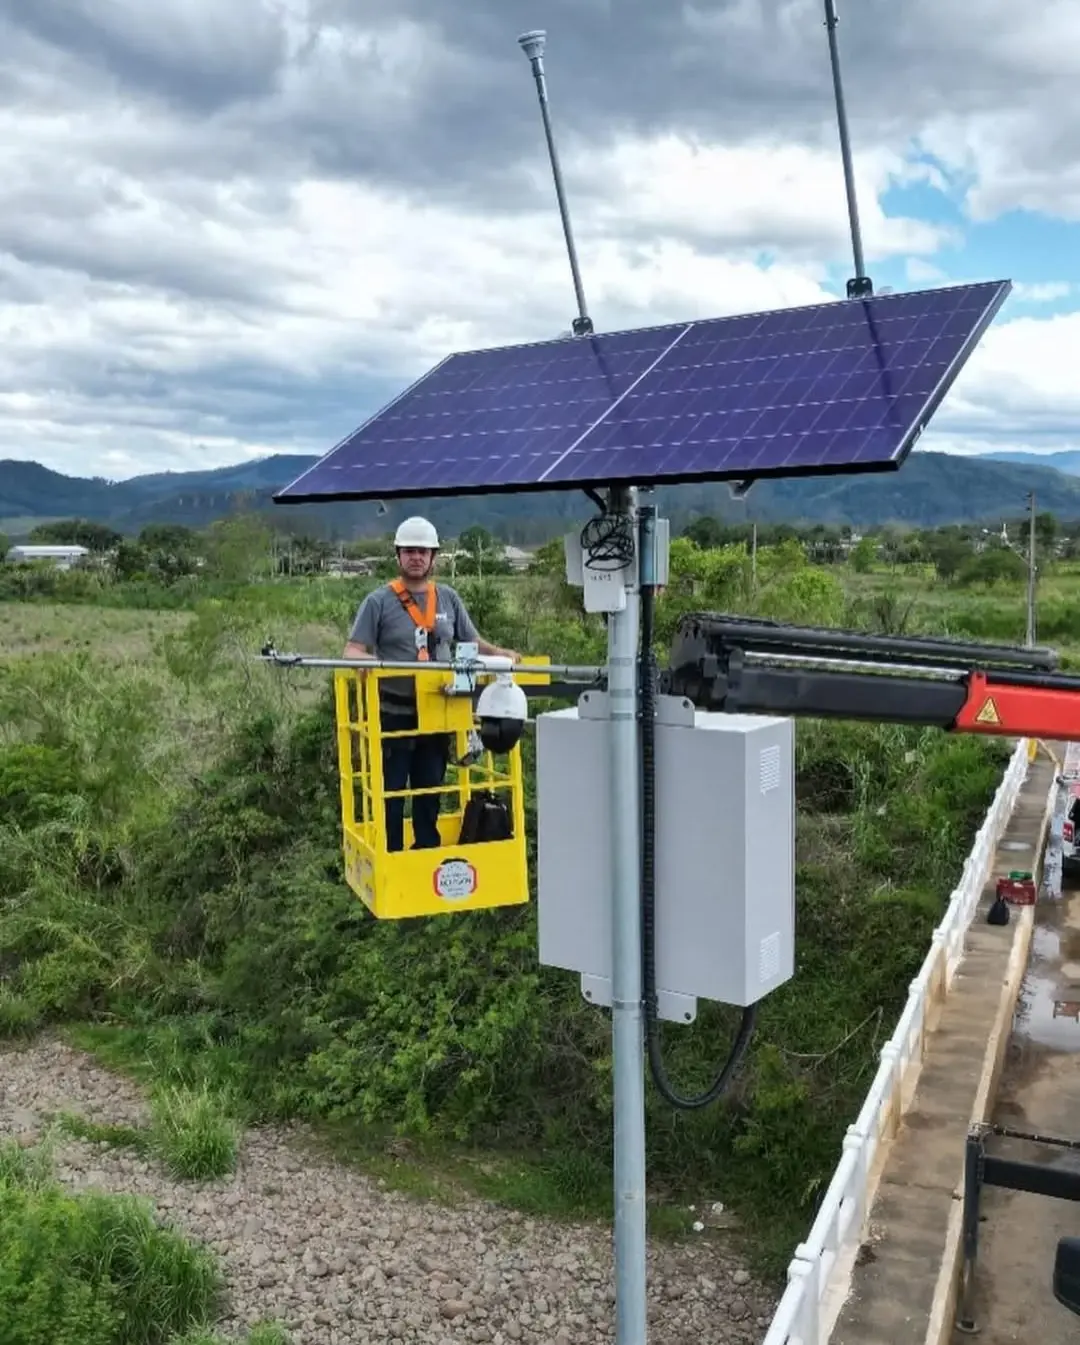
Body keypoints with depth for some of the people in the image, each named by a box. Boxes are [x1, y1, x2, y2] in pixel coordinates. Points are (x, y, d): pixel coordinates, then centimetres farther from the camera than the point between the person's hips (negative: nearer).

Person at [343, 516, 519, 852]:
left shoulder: (448, 598, 8)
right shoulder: (378, 602, -4)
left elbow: (471, 642, 14)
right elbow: (353, 651, -9)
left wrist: (498, 653, -5)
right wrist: (365, 660, -31)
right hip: (393, 715, -4)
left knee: (430, 794, 14)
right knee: (391, 796, 3)